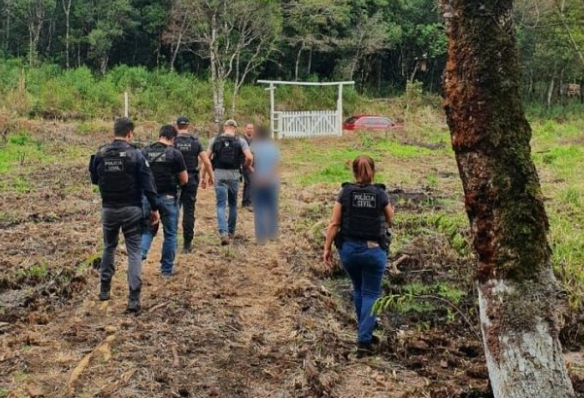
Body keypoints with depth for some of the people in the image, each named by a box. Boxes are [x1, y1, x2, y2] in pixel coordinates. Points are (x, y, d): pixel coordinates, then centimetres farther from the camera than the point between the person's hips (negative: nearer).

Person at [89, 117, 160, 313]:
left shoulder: (100, 154, -2)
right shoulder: (135, 154, -12)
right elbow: (147, 183, -12)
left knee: (109, 247, 23)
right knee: (134, 251, 1)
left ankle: (104, 289, 31)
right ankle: (134, 298, -5)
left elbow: (94, 180, 11)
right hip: (131, 209, -3)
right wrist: (154, 208, -4)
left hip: (109, 209, 3)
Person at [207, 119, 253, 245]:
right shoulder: (240, 141, -1)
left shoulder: (215, 140, 2)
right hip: (234, 175, 0)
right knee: (233, 204, 17)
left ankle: (223, 232, -19)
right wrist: (246, 166, 7)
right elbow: (250, 157, -14)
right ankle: (231, 231, 27)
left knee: (221, 205, -1)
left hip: (219, 174, 0)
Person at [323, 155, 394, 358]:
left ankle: (366, 334, 32)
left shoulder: (345, 193, -3)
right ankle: (364, 340, -3)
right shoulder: (380, 194, -5)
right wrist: (391, 210, 29)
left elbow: (334, 223, -4)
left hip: (349, 248, 2)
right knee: (371, 294, 7)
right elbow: (390, 220, 9)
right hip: (373, 250, -2)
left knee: (358, 290, 22)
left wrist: (327, 248, 2)